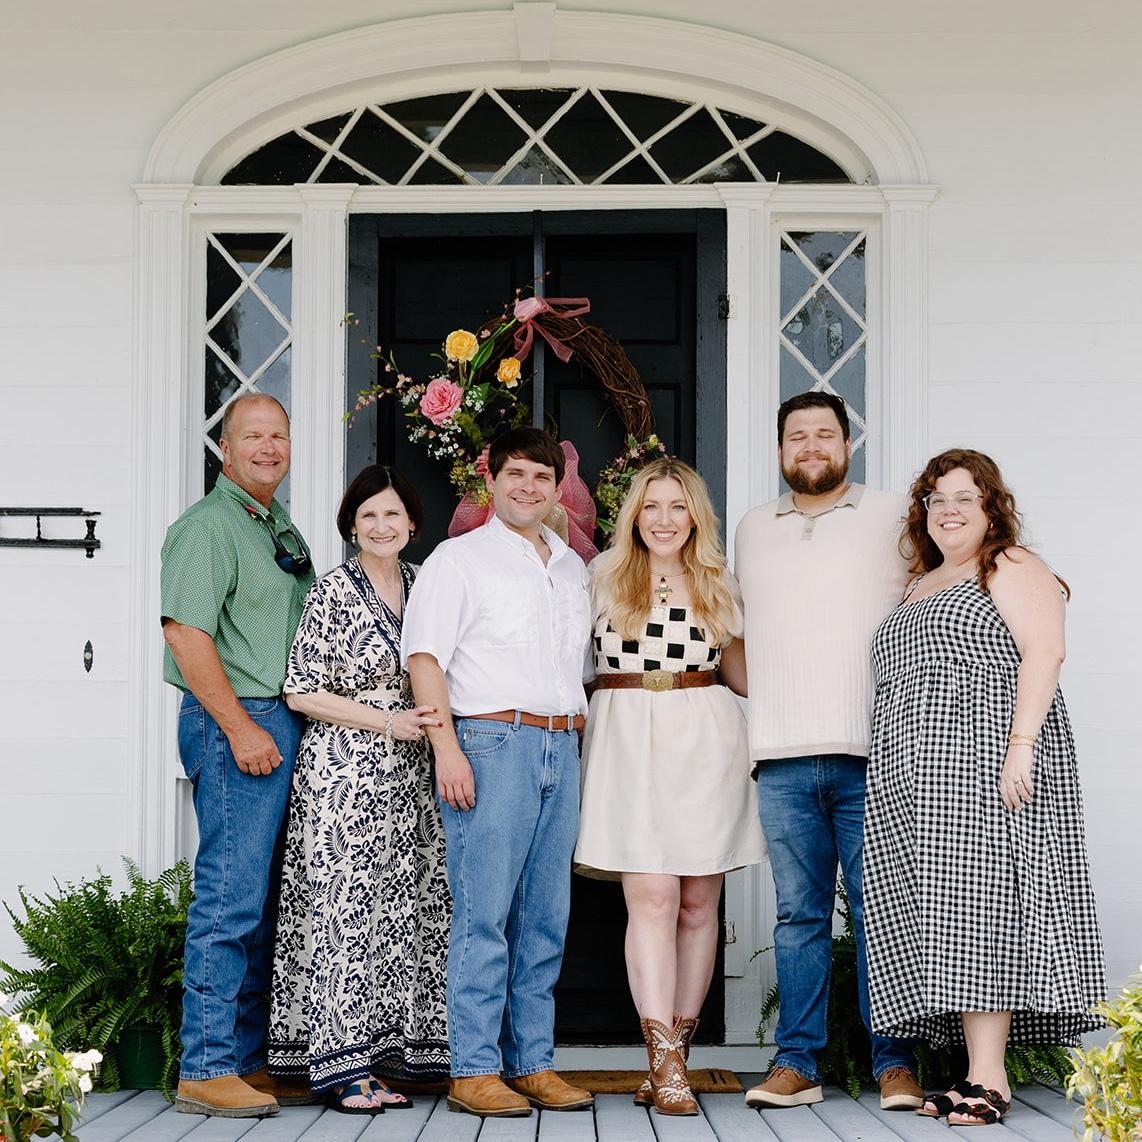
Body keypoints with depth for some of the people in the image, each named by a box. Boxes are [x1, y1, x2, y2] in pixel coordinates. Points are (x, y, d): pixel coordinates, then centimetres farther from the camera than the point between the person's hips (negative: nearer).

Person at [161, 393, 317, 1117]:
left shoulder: (283, 531, 20)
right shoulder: (207, 527, -7)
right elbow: (187, 633, -16)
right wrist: (241, 729, -19)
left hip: (283, 727, 9)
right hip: (236, 724, -9)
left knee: (263, 905, 10)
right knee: (231, 897, -10)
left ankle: (247, 1062, 16)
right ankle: (206, 1070, -6)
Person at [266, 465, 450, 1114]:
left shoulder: (422, 585, 12)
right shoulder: (334, 591, -6)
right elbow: (301, 692, -9)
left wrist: (431, 720, 1)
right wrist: (388, 723, -13)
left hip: (407, 773, 6)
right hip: (343, 770, -6)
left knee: (400, 908, 5)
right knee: (342, 907, -6)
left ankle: (378, 1056, 12)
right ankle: (340, 1066, -1)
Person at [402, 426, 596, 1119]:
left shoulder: (573, 569, 20)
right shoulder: (461, 558, 2)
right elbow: (424, 654, -6)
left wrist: (577, 737, 13)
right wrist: (447, 748, -15)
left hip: (561, 748, 6)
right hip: (491, 743, -6)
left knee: (546, 916, 7)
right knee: (484, 914, -7)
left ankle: (532, 1063, 13)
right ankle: (475, 1070, -2)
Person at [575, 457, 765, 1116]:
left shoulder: (719, 584, 13)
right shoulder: (604, 575, 9)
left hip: (705, 741, 2)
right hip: (629, 740, -2)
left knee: (698, 903, 2)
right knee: (652, 899, -11)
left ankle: (676, 1054, 10)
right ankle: (667, 1066, -13)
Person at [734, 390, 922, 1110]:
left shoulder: (894, 518, 7)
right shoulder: (752, 531, 18)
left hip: (872, 755, -3)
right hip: (782, 757, 3)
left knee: (881, 911, -3)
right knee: (798, 915, 4)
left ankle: (895, 1064, 3)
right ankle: (796, 1064, 7)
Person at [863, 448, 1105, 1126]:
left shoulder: (1012, 569, 2)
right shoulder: (918, 587, 25)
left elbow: (1044, 653, -10)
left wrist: (1020, 744, -21)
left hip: (985, 759, -8)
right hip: (916, 777, 8)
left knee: (978, 905, -14)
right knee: (943, 917, 0)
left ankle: (989, 1078, -15)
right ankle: (977, 1070, 1)